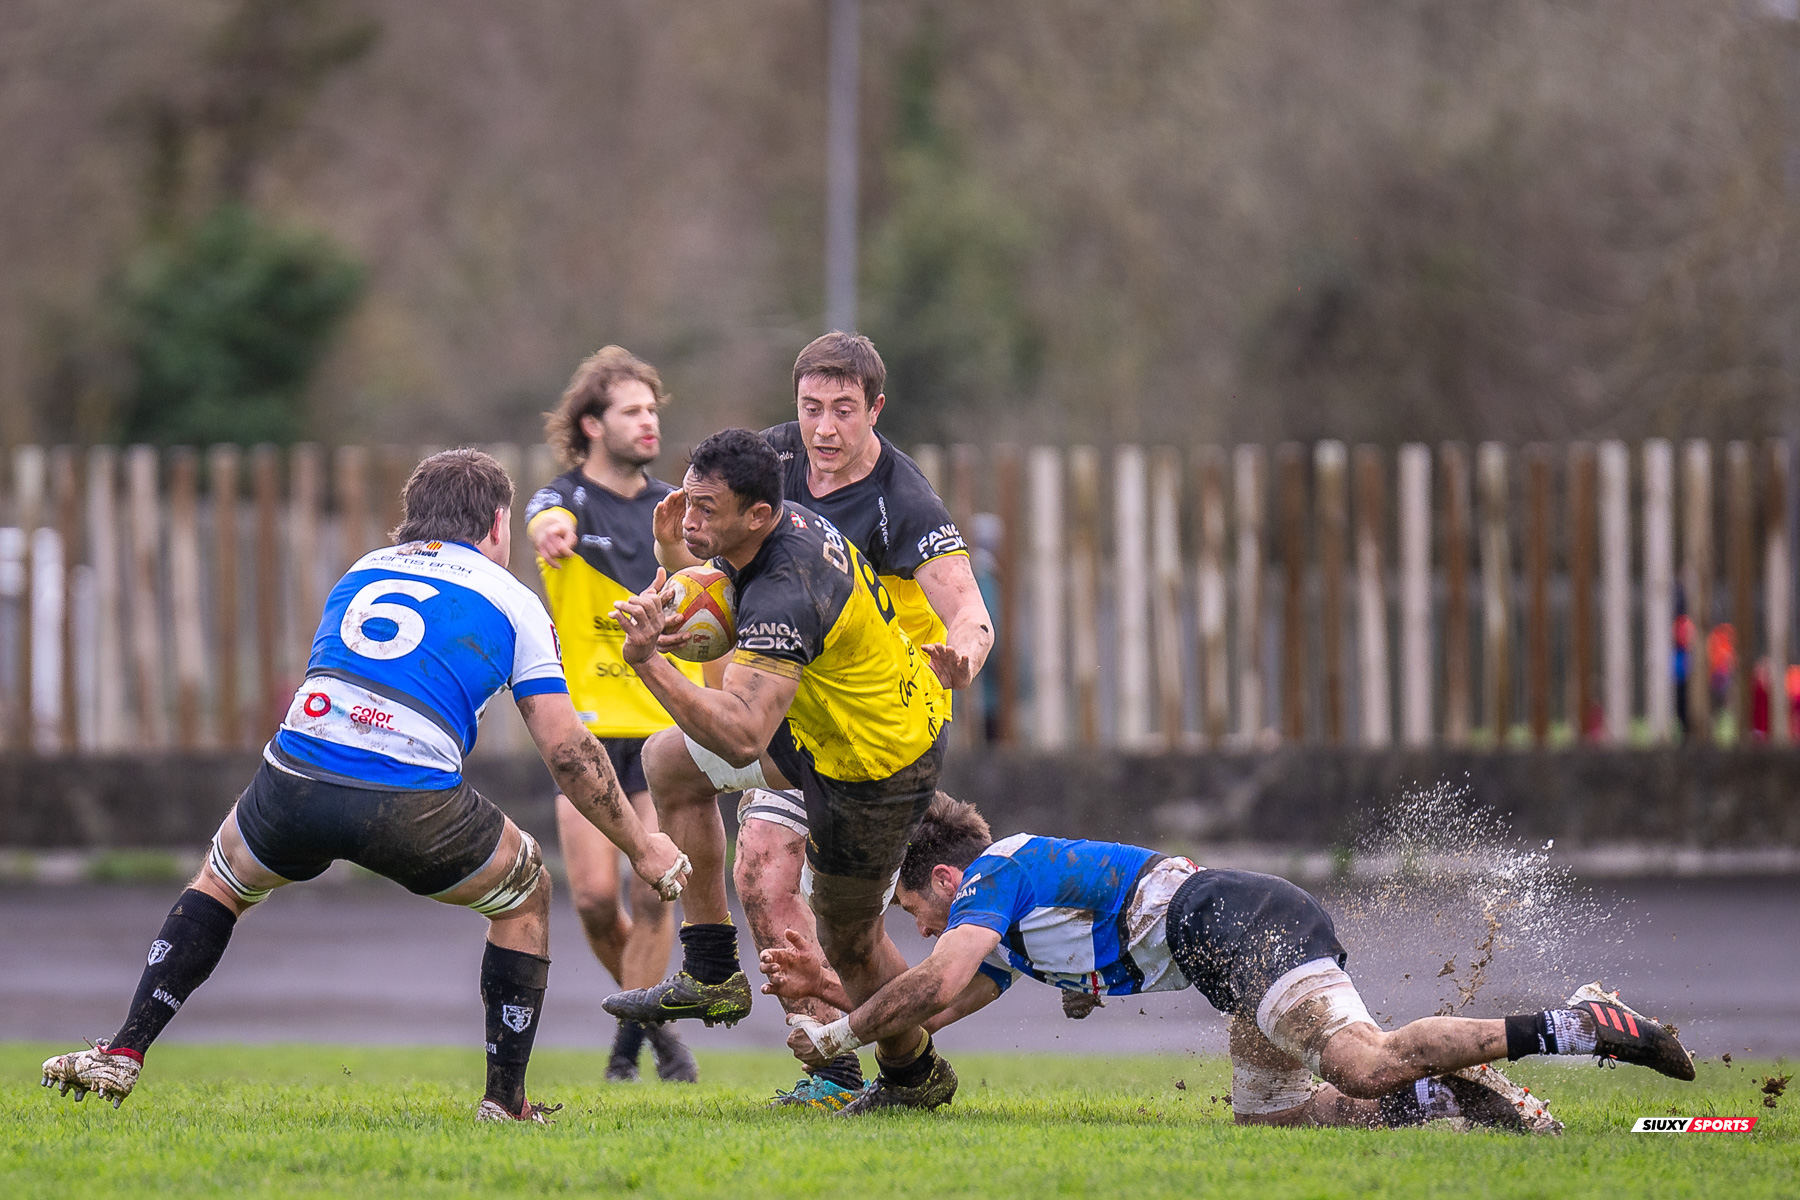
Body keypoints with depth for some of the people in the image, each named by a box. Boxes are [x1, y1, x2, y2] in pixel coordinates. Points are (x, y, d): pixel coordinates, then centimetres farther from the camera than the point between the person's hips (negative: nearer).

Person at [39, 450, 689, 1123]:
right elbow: (566, 749, 10)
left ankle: (123, 1054, 22)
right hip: (413, 803, -3)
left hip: (292, 785, 3)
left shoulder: (362, 570, 25)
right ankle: (504, 1104, 19)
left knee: (221, 883, 33)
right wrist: (641, 847, 19)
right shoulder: (512, 601, 14)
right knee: (525, 897, 24)